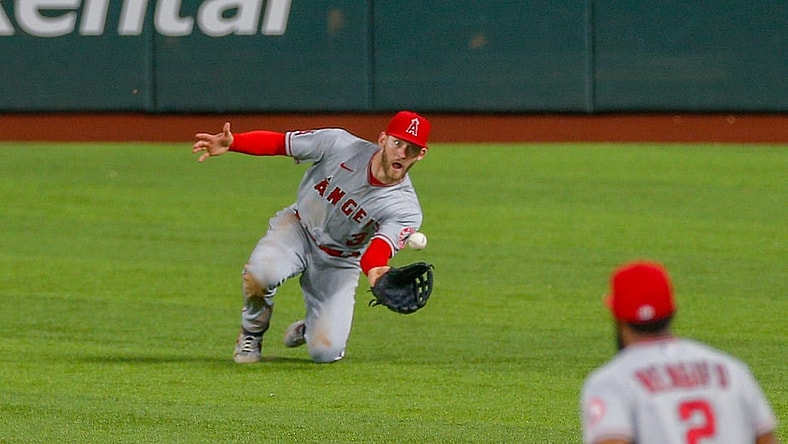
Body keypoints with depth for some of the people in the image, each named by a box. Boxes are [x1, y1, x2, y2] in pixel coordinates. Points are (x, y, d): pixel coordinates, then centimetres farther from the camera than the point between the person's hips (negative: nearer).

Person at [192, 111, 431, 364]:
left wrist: (375, 271, -65)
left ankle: (308, 330, 25)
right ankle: (252, 333, -1)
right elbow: (278, 142, -13)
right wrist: (231, 143, -29)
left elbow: (379, 248, -40)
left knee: (326, 352, -14)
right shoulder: (339, 145, -21)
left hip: (339, 264, 0)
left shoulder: (406, 210, -24)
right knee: (261, 271, -34)